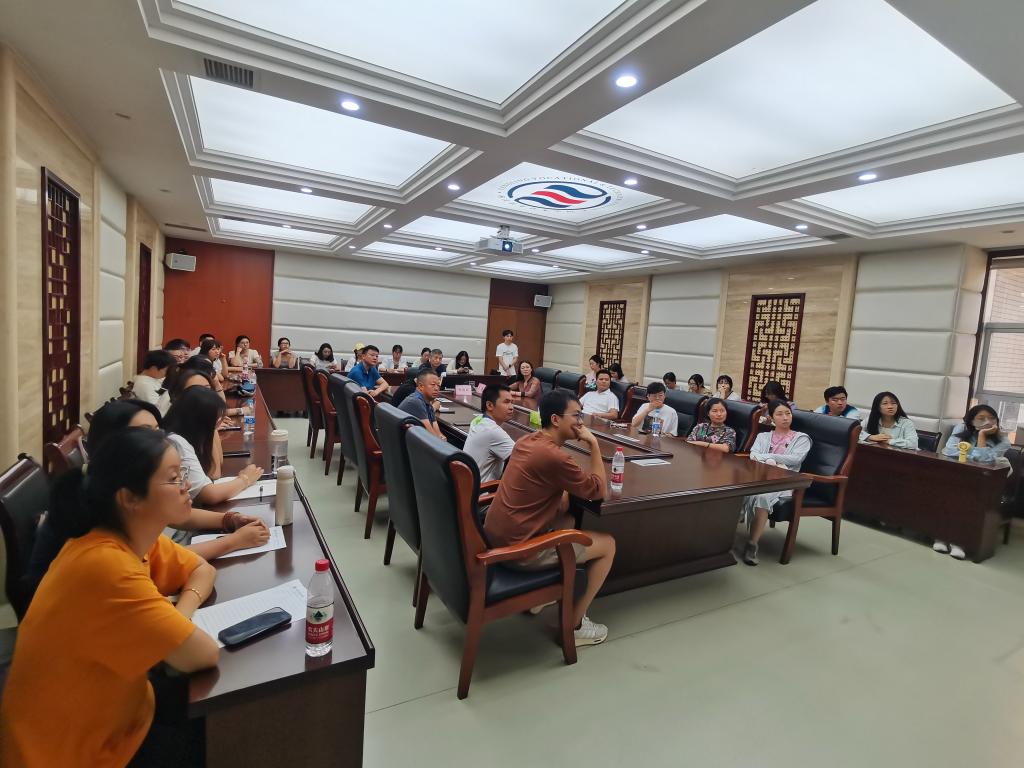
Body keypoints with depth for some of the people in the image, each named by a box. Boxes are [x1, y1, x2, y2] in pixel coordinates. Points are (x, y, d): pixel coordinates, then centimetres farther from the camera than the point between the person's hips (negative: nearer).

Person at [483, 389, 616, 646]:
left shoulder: (528, 440, 5)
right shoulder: (554, 457, -23)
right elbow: (598, 490, -10)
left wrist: (566, 496, 6)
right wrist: (594, 444, -7)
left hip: (495, 534, 9)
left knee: (569, 520, 29)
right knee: (608, 544, 5)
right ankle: (575, 624, 16)